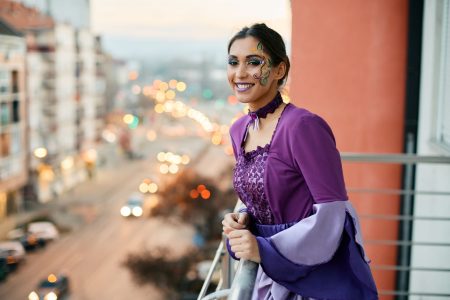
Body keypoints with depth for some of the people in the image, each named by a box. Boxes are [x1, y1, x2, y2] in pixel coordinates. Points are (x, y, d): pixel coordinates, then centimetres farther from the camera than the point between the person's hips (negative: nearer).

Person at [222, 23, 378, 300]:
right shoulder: (239, 130, 4)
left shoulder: (304, 126, -19)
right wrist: (244, 220, -4)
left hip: (323, 276, -6)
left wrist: (265, 249, -23)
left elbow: (333, 212, -19)